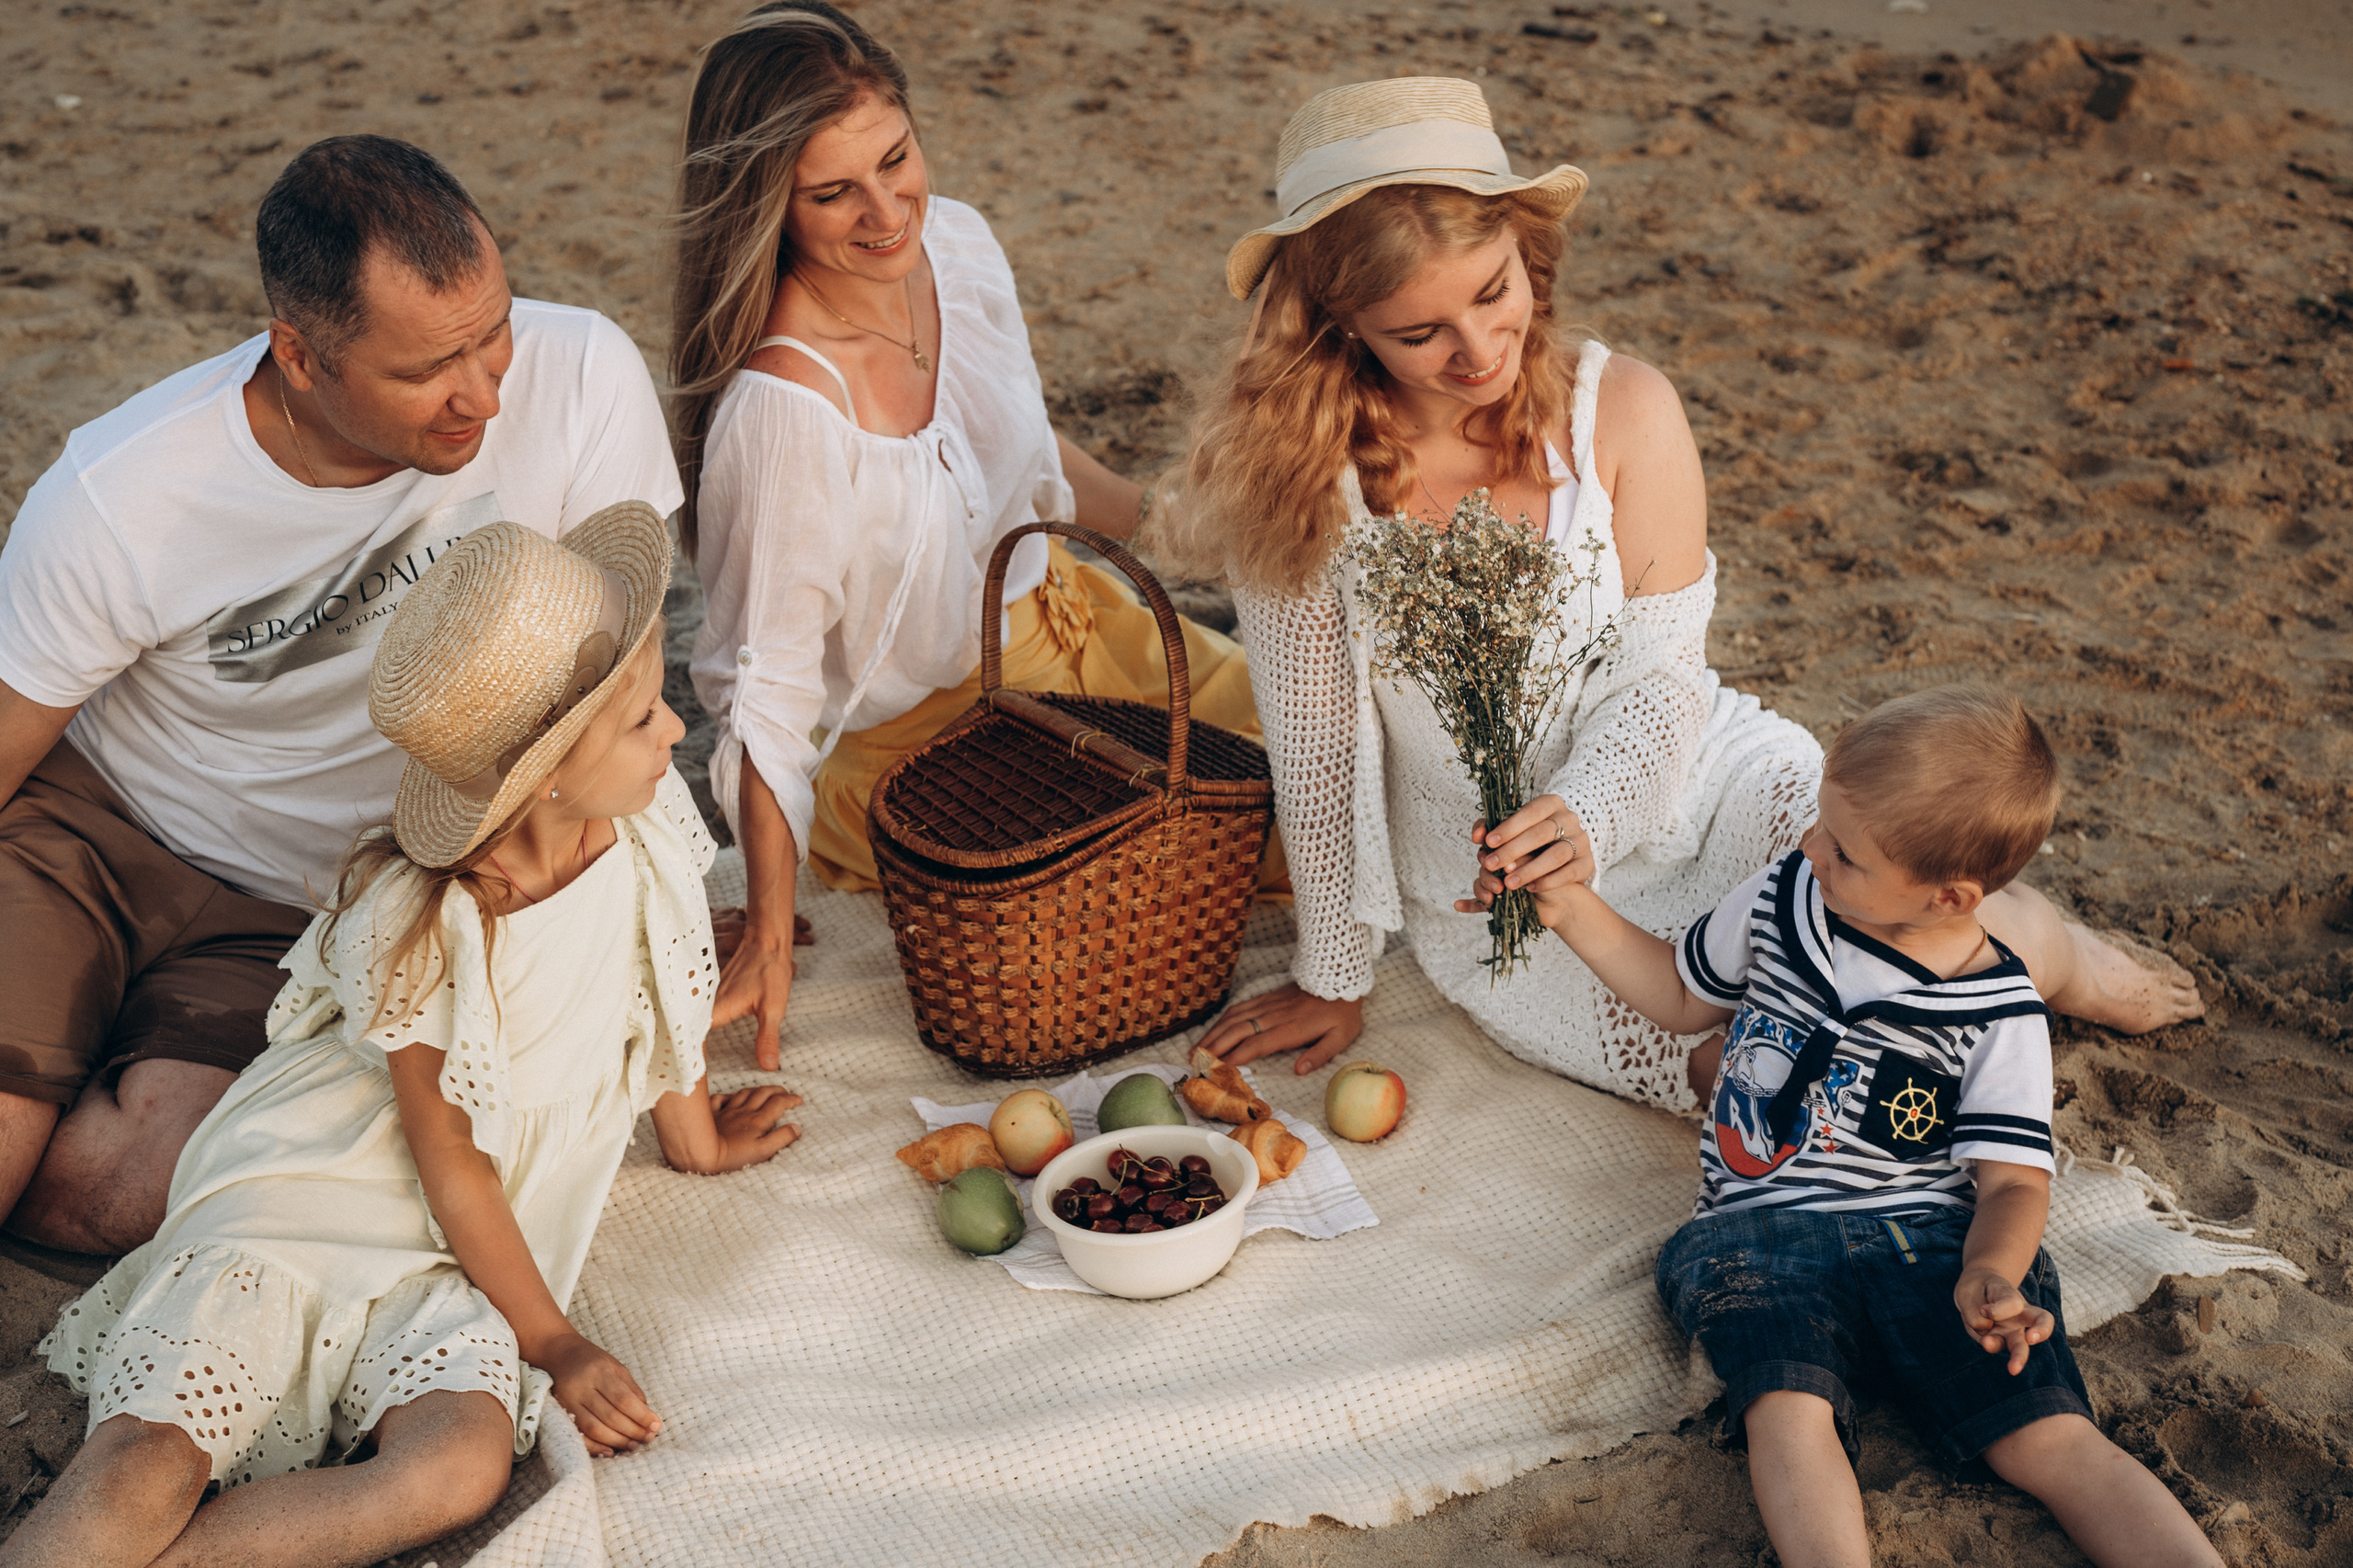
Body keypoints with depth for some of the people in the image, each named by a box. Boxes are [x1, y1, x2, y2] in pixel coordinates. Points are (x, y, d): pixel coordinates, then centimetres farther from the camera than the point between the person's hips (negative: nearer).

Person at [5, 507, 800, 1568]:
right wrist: (554, 1342, -6)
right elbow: (448, 1160, -12)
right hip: (317, 1193, -4)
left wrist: (694, 1138, 27)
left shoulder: (649, 821, -9)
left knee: (461, 1466, -24)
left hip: (456, 1253, 4)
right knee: (147, 1464, -24)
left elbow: (661, 993, 12)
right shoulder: (415, 921, -23)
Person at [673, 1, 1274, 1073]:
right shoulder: (781, 408, -33)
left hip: (1050, 610, 7)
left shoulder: (955, 241, -11)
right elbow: (766, 687, -25)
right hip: (920, 733, -7)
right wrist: (769, 934, -24)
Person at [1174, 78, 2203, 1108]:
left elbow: (1657, 674, -10)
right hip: (1500, 903, -2)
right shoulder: (1302, 478, -16)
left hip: (1697, 780, 2)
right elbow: (1317, 754, -8)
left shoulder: (1623, 410, -10)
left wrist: (1581, 813, -31)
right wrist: (1332, 978, 1)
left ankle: (2038, 945, 19)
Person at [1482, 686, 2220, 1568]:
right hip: (1766, 1230, 1)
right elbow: (1682, 998, 23)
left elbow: (2013, 1179, -1)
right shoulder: (1780, 902, 6)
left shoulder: (1998, 1016, -3)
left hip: (1932, 1237, -1)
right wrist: (1574, 909, 12)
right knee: (1789, 1412, -31)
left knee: (2048, 1436, -23)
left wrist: (1989, 1275, -23)